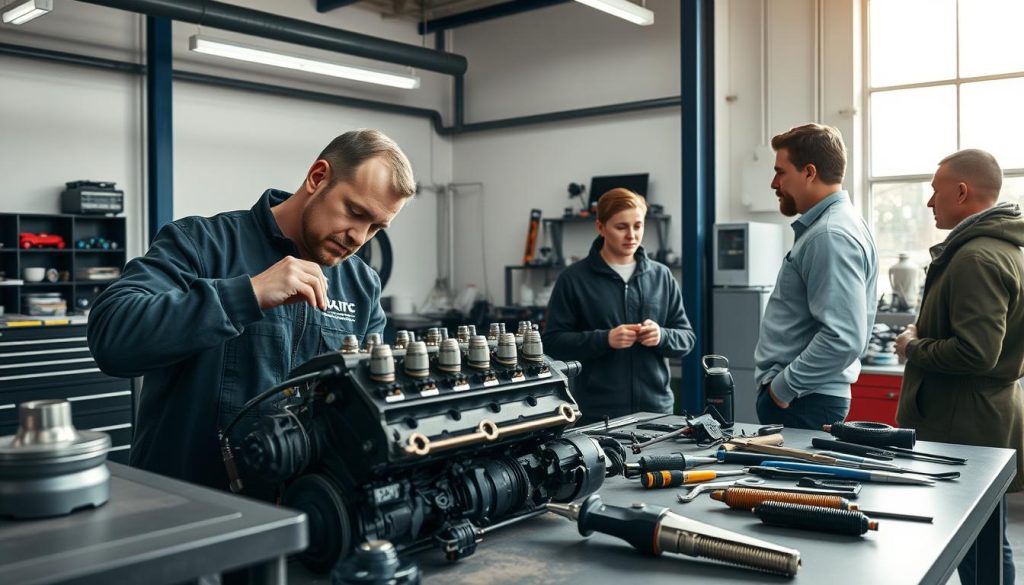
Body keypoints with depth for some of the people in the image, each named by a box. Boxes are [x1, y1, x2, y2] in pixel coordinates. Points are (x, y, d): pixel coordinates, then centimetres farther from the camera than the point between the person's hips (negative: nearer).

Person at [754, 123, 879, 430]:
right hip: (799, 396, 9)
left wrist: (784, 385, -17)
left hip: (800, 403, -9)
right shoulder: (819, 226, 13)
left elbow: (843, 339, -27)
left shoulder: (831, 236, -19)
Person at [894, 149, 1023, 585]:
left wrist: (913, 347, -11)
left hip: (968, 430, -10)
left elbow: (975, 352, -27)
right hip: (988, 422, 10)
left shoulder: (975, 258, -19)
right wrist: (927, 335, 13)